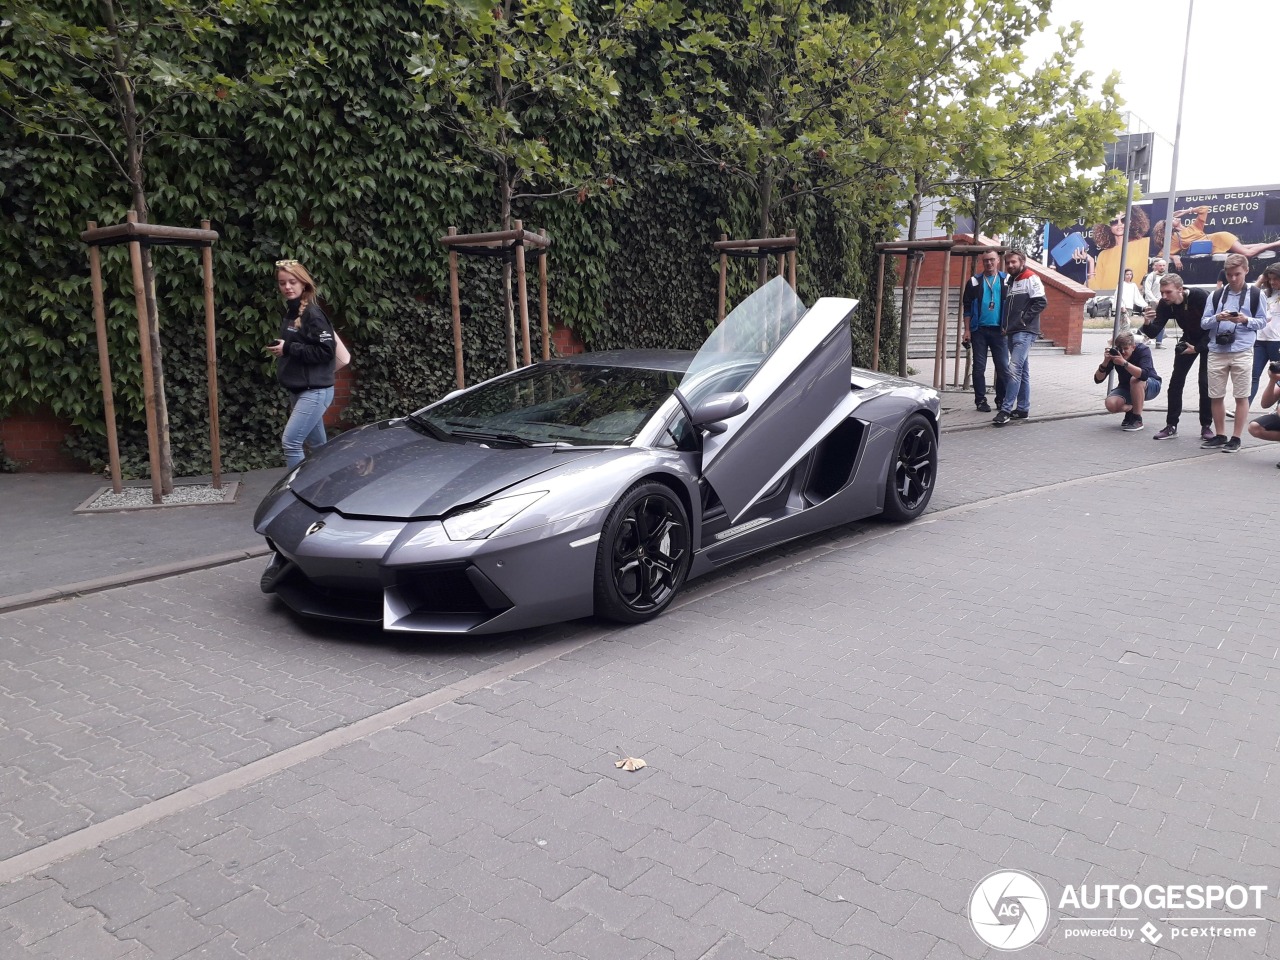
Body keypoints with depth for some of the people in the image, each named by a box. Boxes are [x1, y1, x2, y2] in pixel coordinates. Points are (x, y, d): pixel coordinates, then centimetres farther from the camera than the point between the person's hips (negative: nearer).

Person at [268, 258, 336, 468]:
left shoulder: (312, 314, -13)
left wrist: (288, 348, -17)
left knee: (290, 442, -13)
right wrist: (279, 349, 8)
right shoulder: (290, 313, 13)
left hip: (315, 391, -9)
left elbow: (325, 351, -20)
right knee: (317, 445, 14)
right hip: (298, 391, 9)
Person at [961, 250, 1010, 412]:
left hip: (999, 330, 0)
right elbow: (967, 307, 7)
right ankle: (980, 400, 10)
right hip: (979, 330, 0)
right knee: (979, 367, 3)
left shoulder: (1005, 280, 6)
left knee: (1003, 367, 0)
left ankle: (1002, 400, 11)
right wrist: (968, 329, 0)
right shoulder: (974, 281, 7)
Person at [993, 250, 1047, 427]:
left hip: (1025, 332, -9)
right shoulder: (1009, 281, 19)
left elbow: (1041, 302, -14)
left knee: (1014, 370, -17)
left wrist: (1024, 319, -15)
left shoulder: (1030, 279, -5)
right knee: (1023, 372, 11)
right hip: (1012, 332, 9)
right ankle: (1023, 409, 15)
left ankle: (1006, 410, -20)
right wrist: (1004, 325, 11)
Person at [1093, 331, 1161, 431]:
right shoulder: (1114, 352, -16)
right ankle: (1130, 409, 10)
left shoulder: (1143, 350, -25)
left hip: (1150, 386, -3)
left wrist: (1124, 362, -54)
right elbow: (1098, 379, -20)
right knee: (1111, 404, -27)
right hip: (1126, 388, 3)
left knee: (1135, 380, -37)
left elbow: (1144, 375, -44)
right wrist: (1105, 362, -37)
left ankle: (1138, 420, -23)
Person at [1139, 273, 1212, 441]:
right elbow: (1154, 332, -22)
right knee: (1176, 382, -1)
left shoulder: (1200, 297, -30)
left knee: (1205, 382, -9)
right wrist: (1148, 323, -43)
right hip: (1188, 340, 4)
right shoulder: (1164, 305, -18)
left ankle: (1206, 426, 2)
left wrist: (1197, 347, -24)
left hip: (1209, 341, -4)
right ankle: (1171, 426, 4)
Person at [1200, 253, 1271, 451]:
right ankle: (1219, 436, 19)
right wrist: (1217, 318, -12)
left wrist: (1245, 320, -13)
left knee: (1241, 396, 2)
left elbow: (1262, 321, 6)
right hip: (1217, 351, 3)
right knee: (1215, 396, 7)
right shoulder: (1216, 295, 9)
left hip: (1242, 352, -3)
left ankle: (1236, 438, 9)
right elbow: (1204, 322, 7)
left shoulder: (1255, 295, 3)